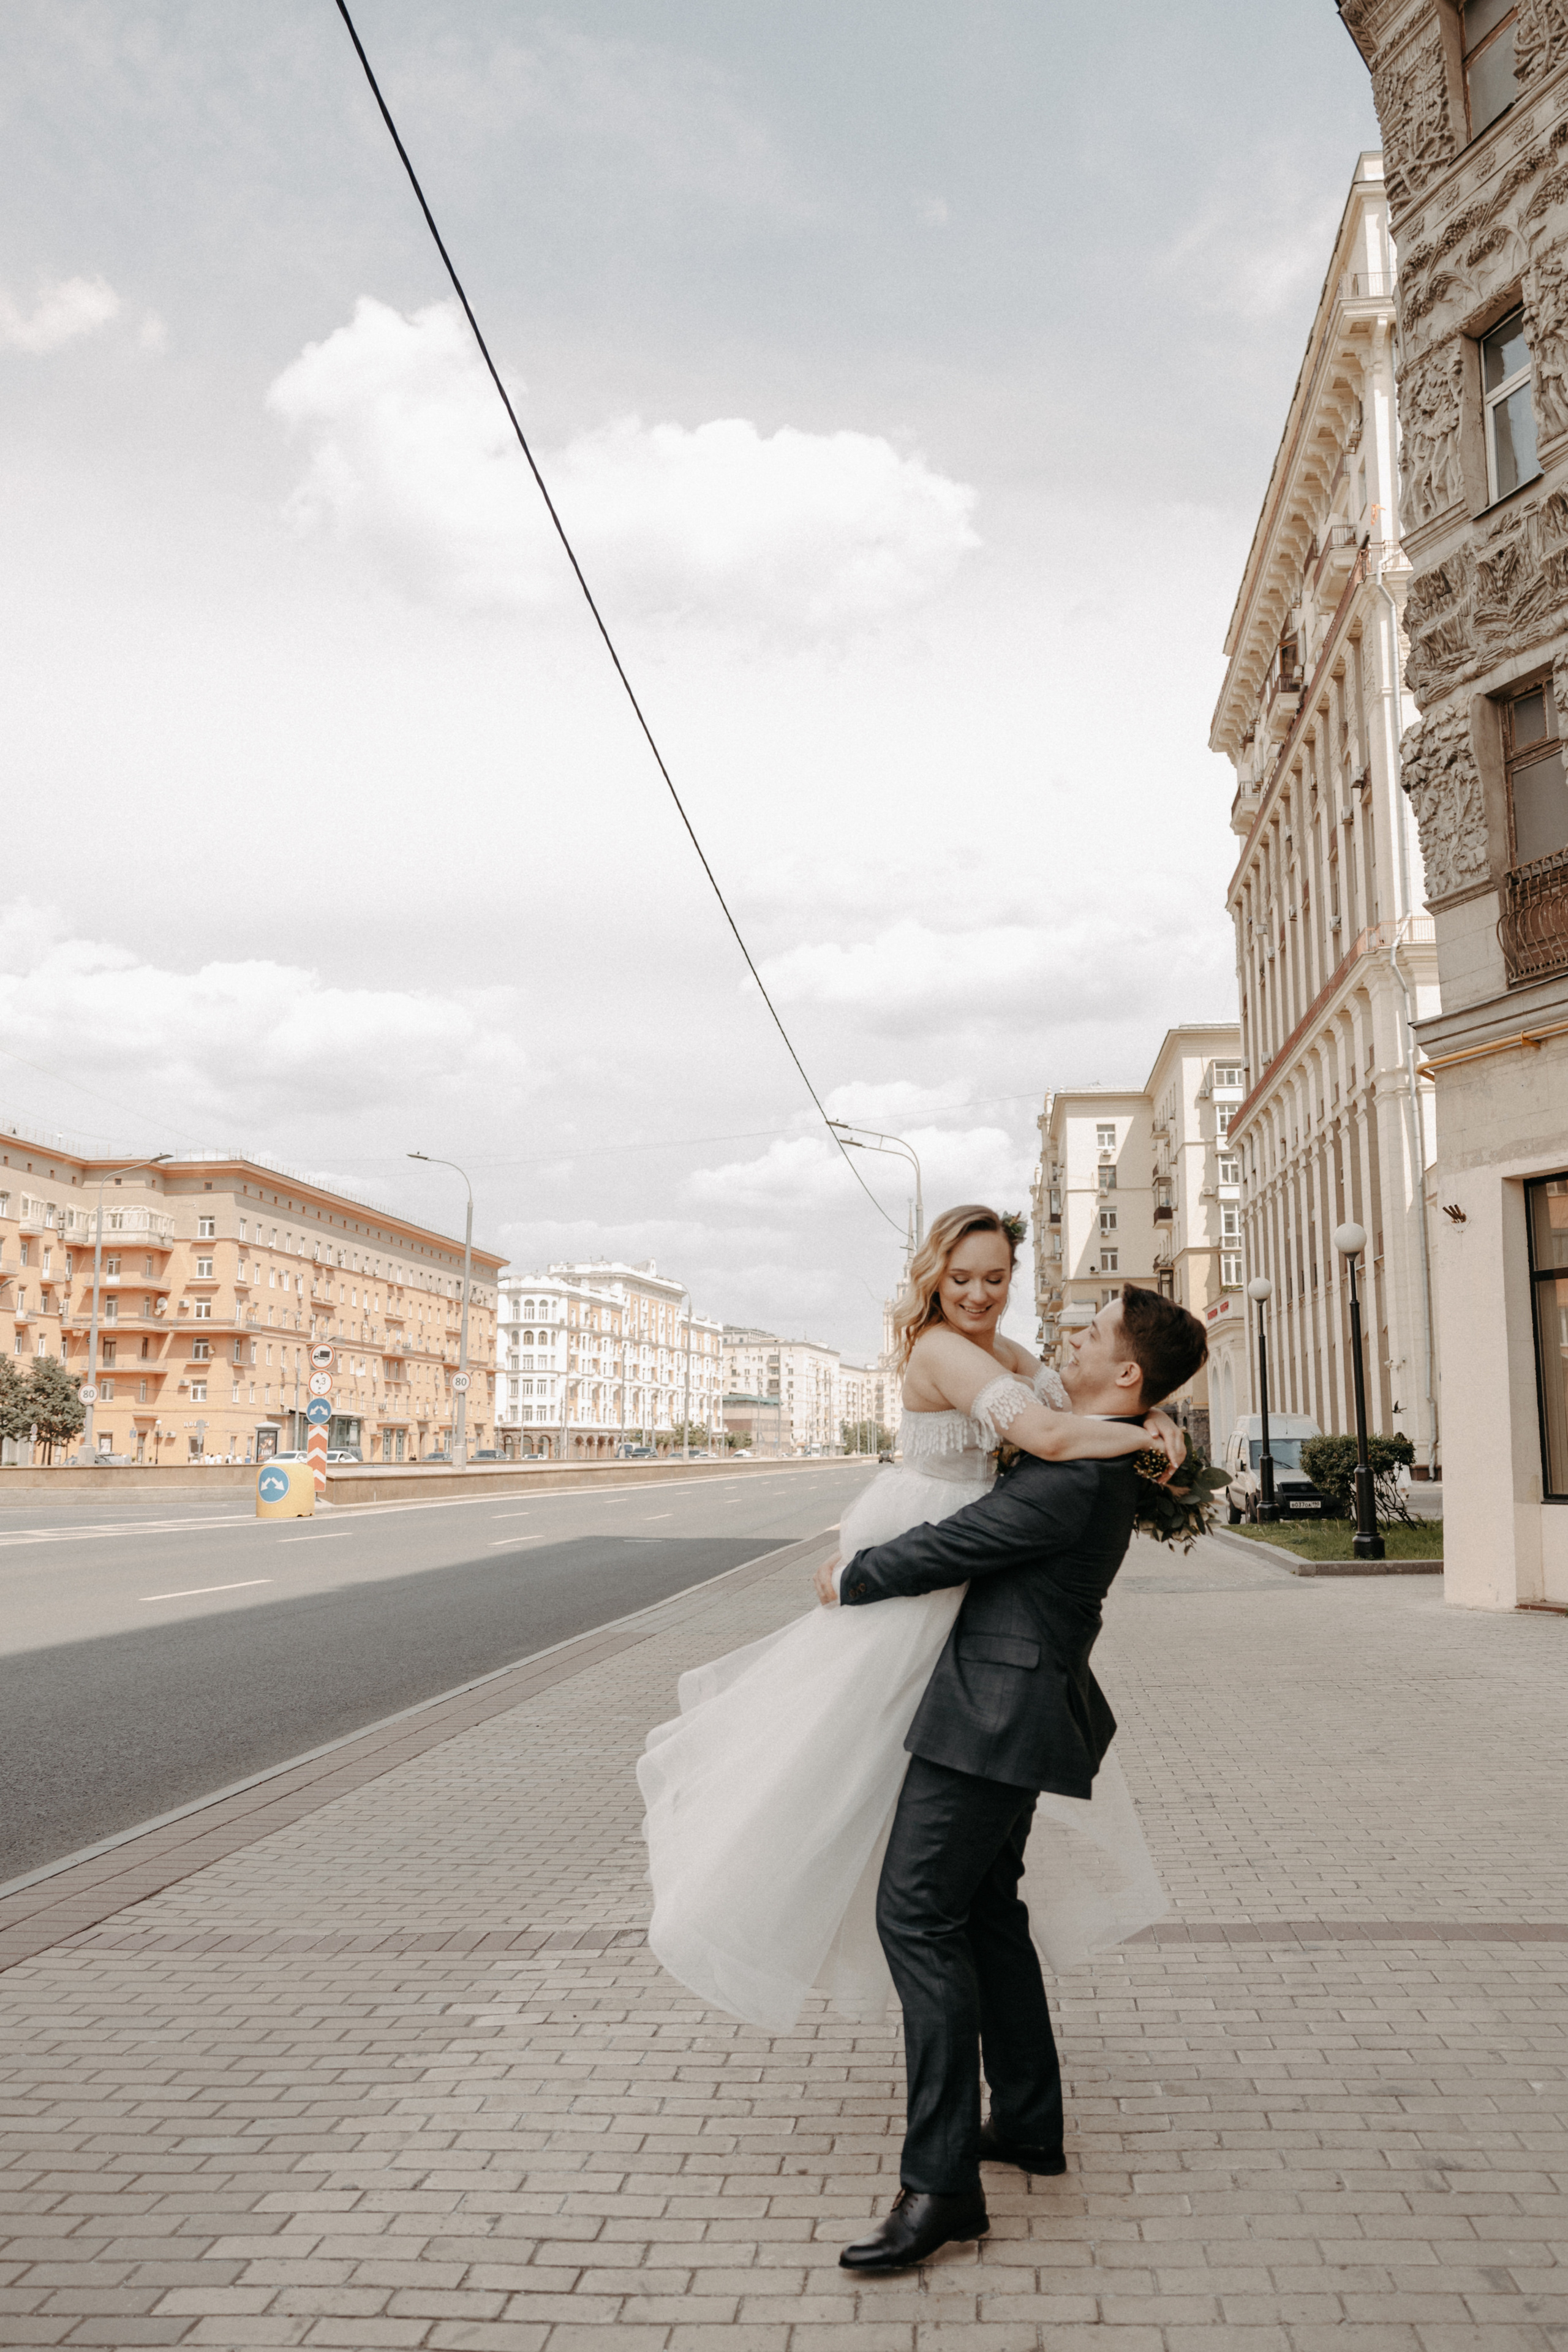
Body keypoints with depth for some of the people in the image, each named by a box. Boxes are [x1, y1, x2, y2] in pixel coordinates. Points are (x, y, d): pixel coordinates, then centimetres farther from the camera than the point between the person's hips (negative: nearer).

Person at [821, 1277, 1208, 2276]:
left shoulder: (1079, 1475, -22)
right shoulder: (1103, 1459, 10)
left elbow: (950, 1547, -17)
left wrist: (849, 1579, -1)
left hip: (997, 1709, -11)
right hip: (1009, 1708, 11)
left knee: (918, 1914, -10)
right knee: (986, 1909, 19)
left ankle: (942, 2181, -5)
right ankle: (1029, 2123, 31)